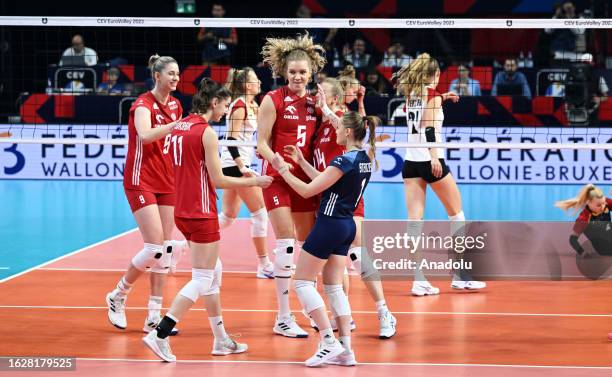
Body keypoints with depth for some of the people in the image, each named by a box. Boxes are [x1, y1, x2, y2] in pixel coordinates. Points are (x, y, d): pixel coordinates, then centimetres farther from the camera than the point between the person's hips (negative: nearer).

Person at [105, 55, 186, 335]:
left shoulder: (175, 104, 9)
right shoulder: (144, 104, -13)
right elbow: (145, 135, -33)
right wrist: (176, 124, -40)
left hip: (168, 183, 7)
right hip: (141, 182, -7)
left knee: (166, 250, 2)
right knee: (155, 248, -14)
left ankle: (154, 316, 6)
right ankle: (118, 296, 8)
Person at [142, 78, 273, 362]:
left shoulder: (179, 127, 9)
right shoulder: (206, 132, -14)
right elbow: (218, 180, -14)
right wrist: (254, 182, -3)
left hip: (183, 211, 9)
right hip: (201, 214, -9)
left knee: (214, 271, 18)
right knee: (202, 280, -3)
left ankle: (221, 341, 23)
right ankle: (160, 335, -11)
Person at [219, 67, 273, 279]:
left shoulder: (249, 105, 13)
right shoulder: (240, 105, -13)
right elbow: (232, 139, -20)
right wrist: (242, 167, -26)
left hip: (236, 165, 10)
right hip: (237, 165, -10)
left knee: (228, 216, 15)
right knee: (260, 213, -7)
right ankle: (264, 265, -4)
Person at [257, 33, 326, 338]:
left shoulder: (313, 102, 9)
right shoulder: (273, 100, -6)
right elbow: (262, 144, -8)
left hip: (305, 179, 6)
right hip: (277, 179, -6)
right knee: (286, 244, -12)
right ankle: (283, 318, -7)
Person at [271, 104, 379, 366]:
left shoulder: (344, 161, -19)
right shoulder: (364, 158, 7)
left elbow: (308, 190, -16)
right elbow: (325, 182, 16)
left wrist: (283, 170, -5)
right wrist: (301, 162, 21)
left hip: (329, 225, -9)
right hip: (347, 225, 9)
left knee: (303, 283, -1)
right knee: (334, 286, 11)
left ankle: (330, 343, -9)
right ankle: (345, 350, 5)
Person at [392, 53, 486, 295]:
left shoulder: (411, 94, 12)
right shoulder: (431, 93, -6)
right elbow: (429, 128, -17)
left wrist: (442, 98, 38)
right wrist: (434, 156, -23)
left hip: (410, 161, 6)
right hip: (429, 159, -6)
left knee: (414, 219, 0)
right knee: (456, 212, 8)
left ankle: (419, 280, -8)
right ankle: (461, 275, 11)